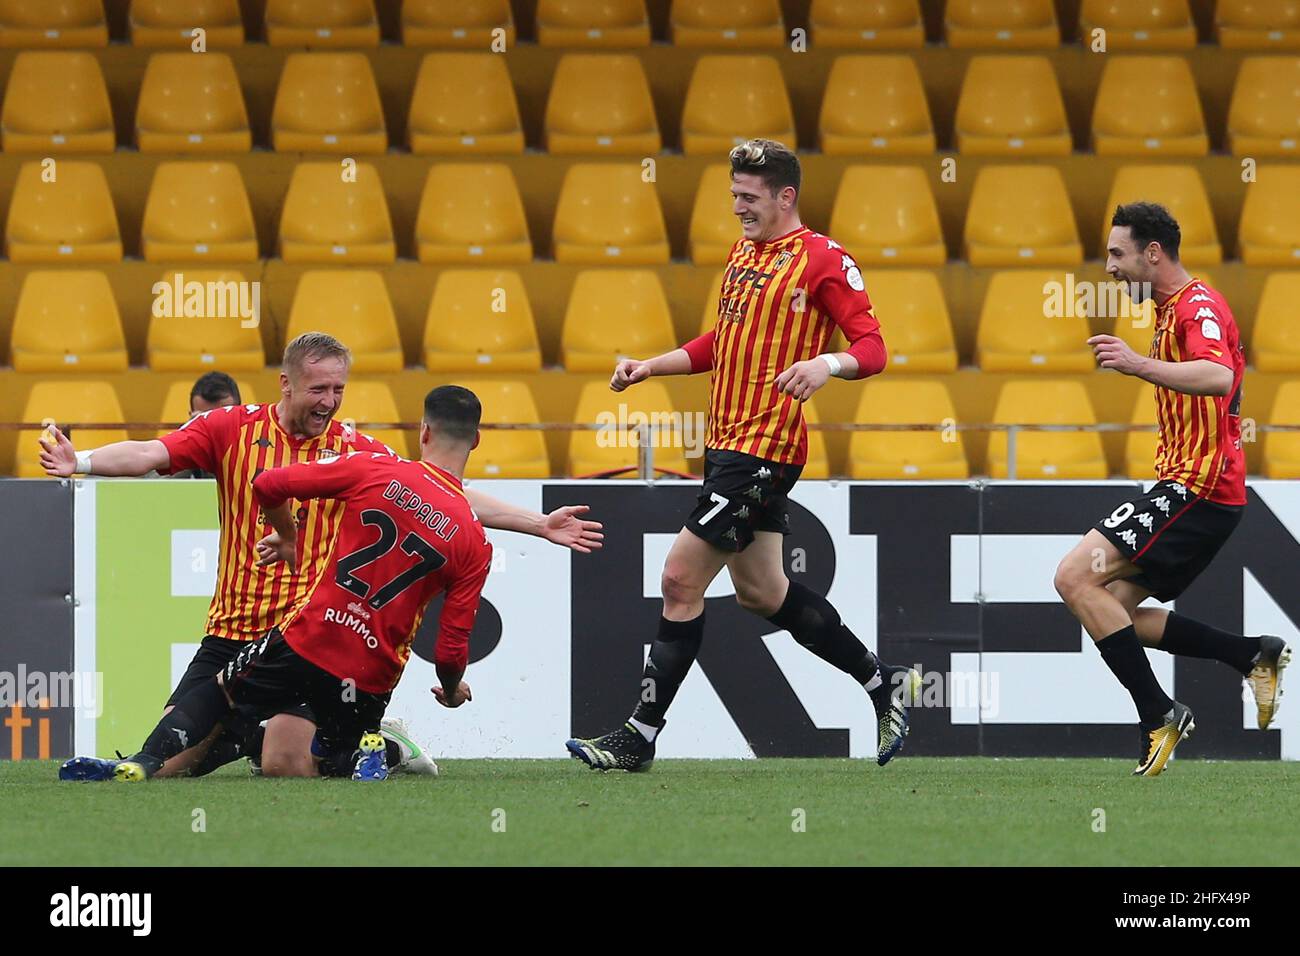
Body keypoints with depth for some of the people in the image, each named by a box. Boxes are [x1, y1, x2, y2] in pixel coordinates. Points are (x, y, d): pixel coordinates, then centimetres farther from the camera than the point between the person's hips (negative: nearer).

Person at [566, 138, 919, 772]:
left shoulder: (823, 260, -9)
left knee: (681, 578, -11)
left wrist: (827, 363, -33)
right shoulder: (742, 253, 17)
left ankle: (640, 737, -6)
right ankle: (885, 684, 28)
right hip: (726, 442, 9)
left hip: (765, 449, -9)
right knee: (761, 591, 14)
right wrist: (650, 366, 19)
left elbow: (872, 347, -13)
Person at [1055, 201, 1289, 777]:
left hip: (1196, 488, -11)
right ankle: (1254, 655, 7)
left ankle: (1158, 716, -16)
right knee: (1116, 613, 8)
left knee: (1076, 578, -17)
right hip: (1189, 488, 11)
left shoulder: (1197, 305, -12)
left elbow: (1219, 378, -33)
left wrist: (1138, 364, -42)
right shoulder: (1174, 309, 20)